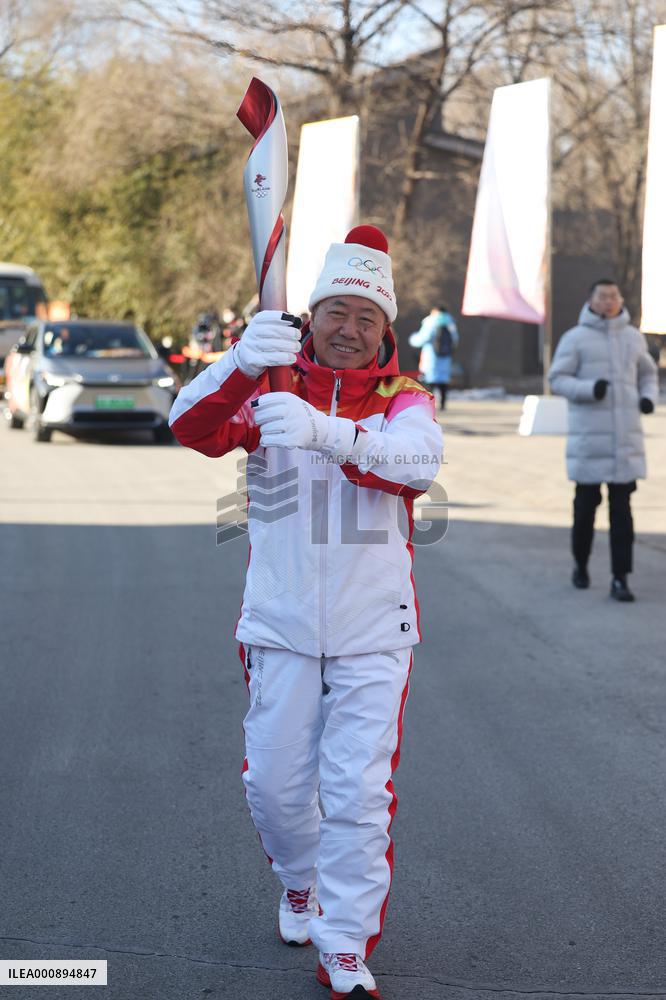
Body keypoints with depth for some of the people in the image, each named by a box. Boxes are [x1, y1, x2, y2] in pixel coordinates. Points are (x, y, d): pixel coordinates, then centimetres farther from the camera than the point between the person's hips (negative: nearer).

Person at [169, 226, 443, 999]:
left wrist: (327, 433, -43)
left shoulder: (403, 400, 0)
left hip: (373, 632, -1)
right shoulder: (271, 387, 1)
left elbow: (417, 461, -24)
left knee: (358, 791, -4)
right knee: (275, 782, 8)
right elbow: (192, 427, -19)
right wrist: (240, 364, -40)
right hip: (280, 624, 1)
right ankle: (300, 883, 38)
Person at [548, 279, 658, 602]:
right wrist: (590, 389, -20)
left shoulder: (633, 337, 9)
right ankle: (580, 565, 28)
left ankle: (620, 579, 1)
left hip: (626, 437, 2)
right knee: (586, 504, 6)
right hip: (589, 436, -2)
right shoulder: (575, 338, -2)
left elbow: (647, 374, 21)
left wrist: (648, 397, 0)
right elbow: (557, 379, -4)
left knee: (621, 509, -1)